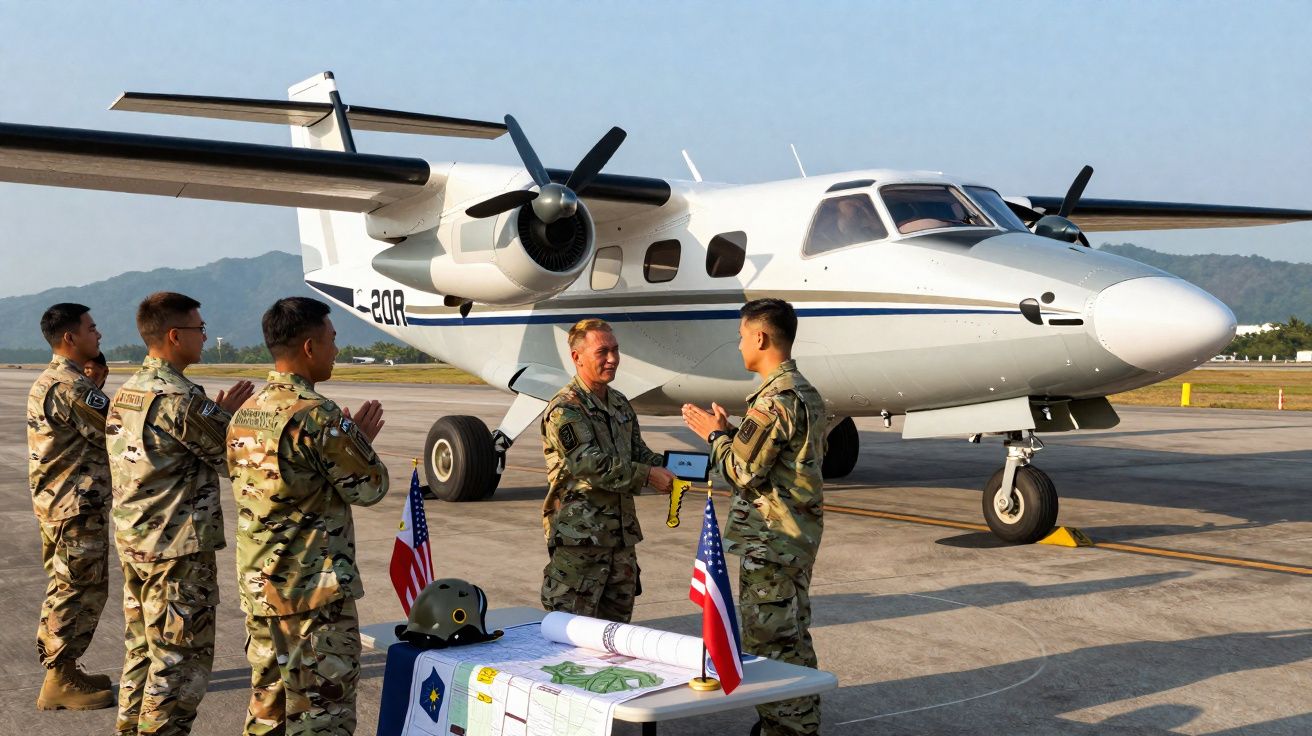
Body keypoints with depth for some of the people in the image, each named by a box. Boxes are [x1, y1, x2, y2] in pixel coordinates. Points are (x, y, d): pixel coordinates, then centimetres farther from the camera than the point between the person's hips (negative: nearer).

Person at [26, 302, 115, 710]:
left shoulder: (50, 381, 14)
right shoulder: (69, 386, -20)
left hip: (60, 503, 11)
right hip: (76, 507, -11)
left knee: (68, 591, 17)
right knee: (80, 591, -3)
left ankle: (63, 672, 26)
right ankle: (60, 683, 3)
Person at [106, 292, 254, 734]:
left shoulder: (125, 394, 10)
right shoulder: (180, 399, -19)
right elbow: (234, 457, -13)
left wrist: (218, 415, 11)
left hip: (133, 544, 9)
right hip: (178, 551, -9)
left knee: (142, 649, 18)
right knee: (180, 661, 0)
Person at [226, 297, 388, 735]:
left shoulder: (245, 414, 8)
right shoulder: (318, 417, -18)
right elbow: (370, 488, -12)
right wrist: (362, 441, 6)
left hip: (257, 586, 8)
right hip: (315, 592, -8)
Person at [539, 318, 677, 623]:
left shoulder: (620, 404, 14)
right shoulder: (564, 410, -13)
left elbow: (638, 450, 18)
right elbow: (591, 464, -21)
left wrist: (663, 469, -3)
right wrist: (647, 475, -20)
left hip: (622, 533, 8)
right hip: (579, 535, -8)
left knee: (617, 628, 14)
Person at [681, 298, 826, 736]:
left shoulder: (774, 399, -20)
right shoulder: (806, 392, 13)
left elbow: (742, 471, -19)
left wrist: (715, 435, -3)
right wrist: (729, 432, 11)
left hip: (770, 542, -10)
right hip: (800, 535, 10)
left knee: (767, 640, -3)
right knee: (794, 637, 18)